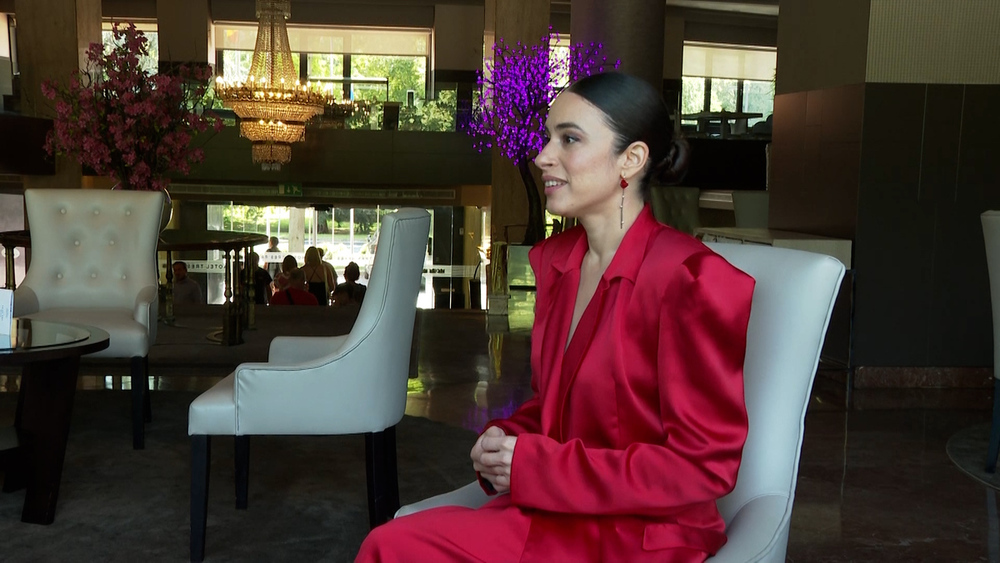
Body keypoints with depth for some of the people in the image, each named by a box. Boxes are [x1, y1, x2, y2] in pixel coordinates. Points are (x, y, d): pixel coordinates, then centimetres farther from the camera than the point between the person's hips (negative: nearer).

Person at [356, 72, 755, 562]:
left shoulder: (688, 278, -16)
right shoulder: (555, 260, 9)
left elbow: (704, 463, -16)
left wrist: (536, 467, -16)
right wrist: (507, 439, -3)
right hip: (557, 513, 7)